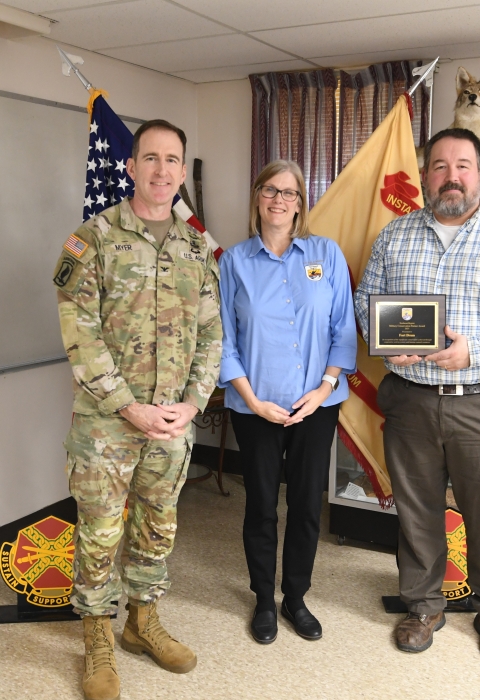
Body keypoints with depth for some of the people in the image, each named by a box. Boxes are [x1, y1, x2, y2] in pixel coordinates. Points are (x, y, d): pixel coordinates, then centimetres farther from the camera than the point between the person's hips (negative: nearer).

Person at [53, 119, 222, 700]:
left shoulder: (196, 248, 7)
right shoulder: (93, 238, -8)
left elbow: (210, 333, 8)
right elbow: (79, 334, -14)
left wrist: (191, 403, -5)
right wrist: (132, 409, -17)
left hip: (173, 419, 4)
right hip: (105, 420, -4)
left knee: (157, 527, 16)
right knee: (100, 533, 7)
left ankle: (142, 621, 37)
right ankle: (98, 642, 26)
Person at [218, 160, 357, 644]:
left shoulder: (326, 254, 2)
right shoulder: (234, 262, 0)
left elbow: (344, 328, 1)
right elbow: (224, 339, -1)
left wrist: (325, 388, -9)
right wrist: (252, 399, -10)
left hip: (316, 404, 1)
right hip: (256, 408, -1)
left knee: (307, 505, 10)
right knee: (261, 505, 11)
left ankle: (296, 597, 30)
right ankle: (264, 600, 30)